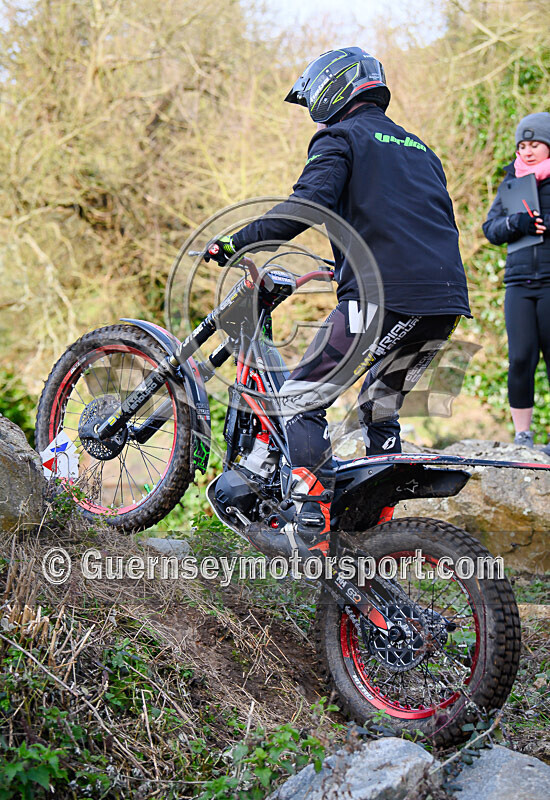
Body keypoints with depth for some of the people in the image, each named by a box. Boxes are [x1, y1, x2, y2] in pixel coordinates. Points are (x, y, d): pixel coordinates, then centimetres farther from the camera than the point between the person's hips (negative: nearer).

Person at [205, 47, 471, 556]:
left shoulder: (340, 138, 5)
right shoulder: (418, 147, 28)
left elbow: (306, 204, -12)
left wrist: (235, 242, -8)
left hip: (383, 297, -8)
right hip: (446, 303, 8)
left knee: (301, 401, -2)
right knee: (380, 411, 21)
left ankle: (314, 529, -10)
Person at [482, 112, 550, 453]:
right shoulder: (512, 182, 17)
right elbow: (491, 228, 12)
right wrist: (516, 223, -8)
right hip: (519, 283, 3)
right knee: (521, 359, -6)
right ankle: (522, 435, 5)